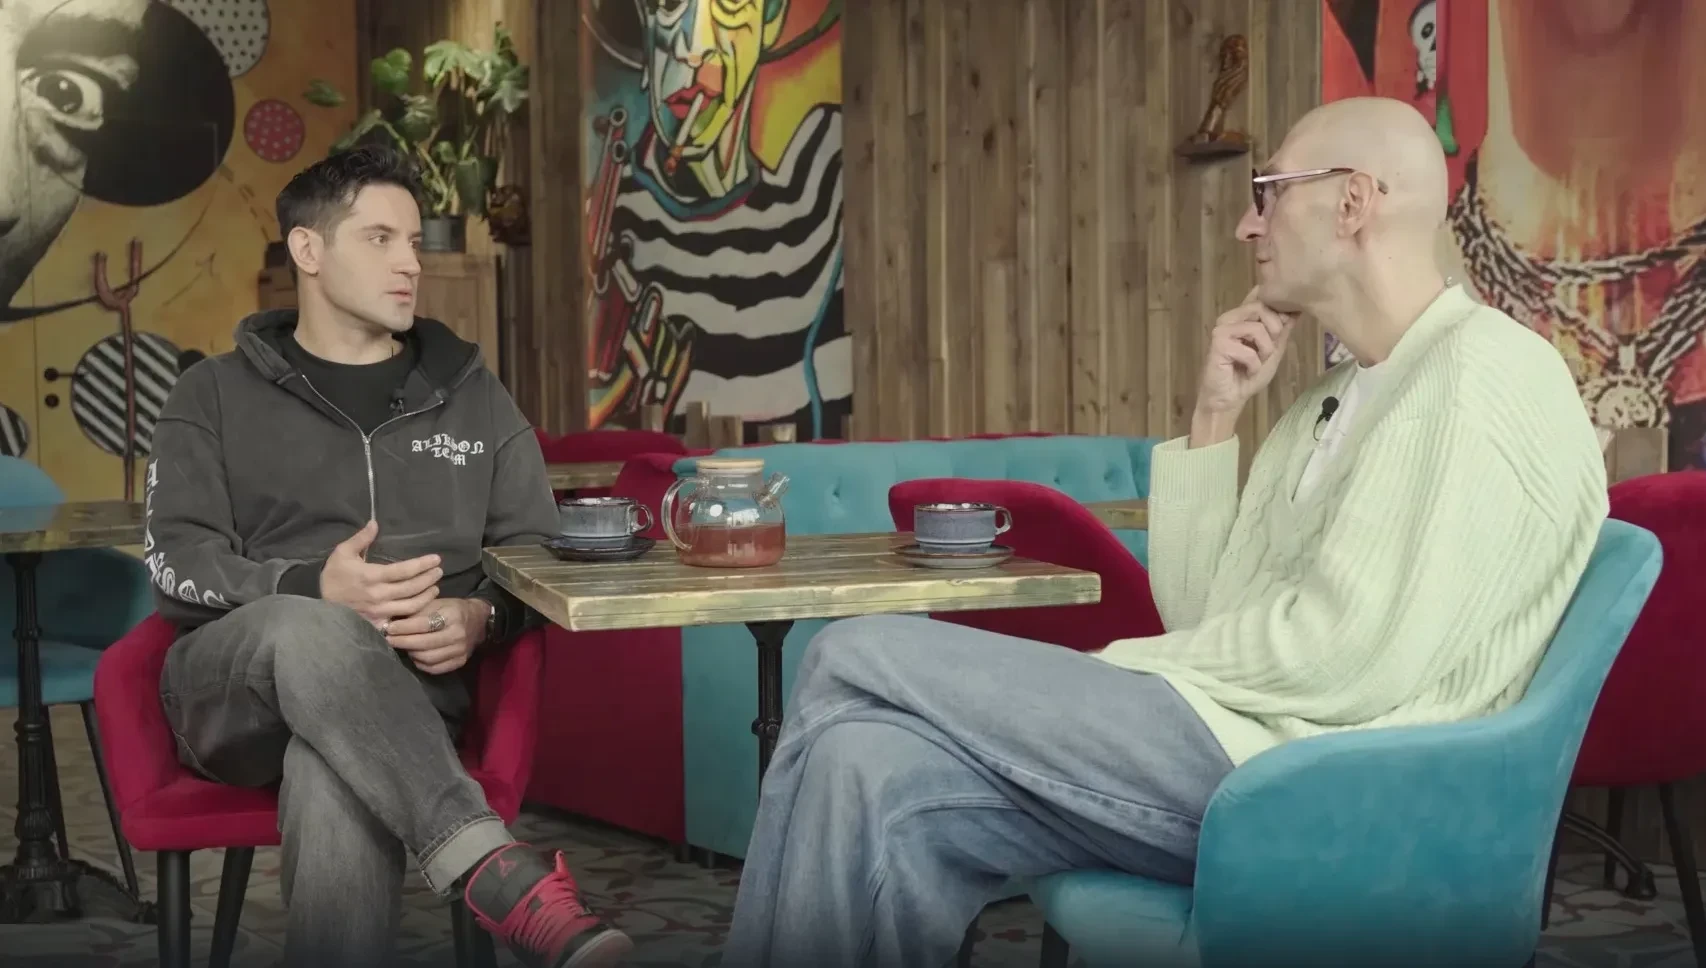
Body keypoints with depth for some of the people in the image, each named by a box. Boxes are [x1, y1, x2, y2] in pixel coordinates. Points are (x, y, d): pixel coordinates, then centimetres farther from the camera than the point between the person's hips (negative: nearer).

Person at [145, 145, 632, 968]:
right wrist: (314, 589, -19)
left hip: (398, 691, 1)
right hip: (236, 690, 0)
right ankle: (493, 867, -52)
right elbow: (176, 561, 1)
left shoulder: (473, 397, 19)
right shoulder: (216, 396, 14)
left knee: (338, 781, -39)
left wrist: (480, 618, -9)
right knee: (312, 632, -40)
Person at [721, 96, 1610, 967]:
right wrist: (1215, 419, 7)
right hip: (1240, 741, 8)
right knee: (876, 770, -12)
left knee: (857, 664, -10)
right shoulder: (1329, 403, 20)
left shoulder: (1488, 374, -9)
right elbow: (1201, 614, 16)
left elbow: (1341, 660, -18)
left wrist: (1118, 666, -5)